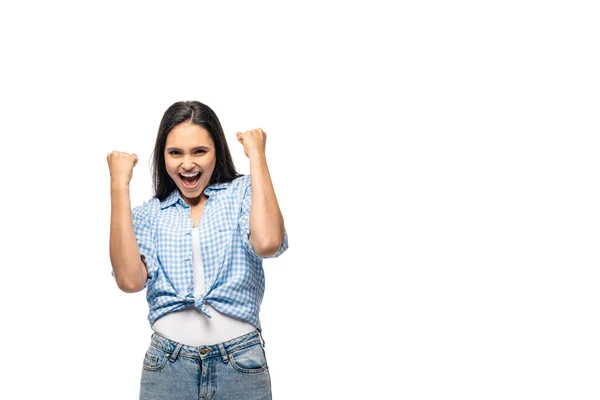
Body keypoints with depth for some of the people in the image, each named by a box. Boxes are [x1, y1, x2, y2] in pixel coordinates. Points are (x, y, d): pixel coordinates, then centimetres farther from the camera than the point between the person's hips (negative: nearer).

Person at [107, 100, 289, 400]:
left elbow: (267, 243, -21)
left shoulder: (243, 193, 0)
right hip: (167, 365, 1)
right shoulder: (149, 214, 6)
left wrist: (257, 157, -12)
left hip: (241, 364, -1)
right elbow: (129, 279, -12)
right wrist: (119, 184, -7)